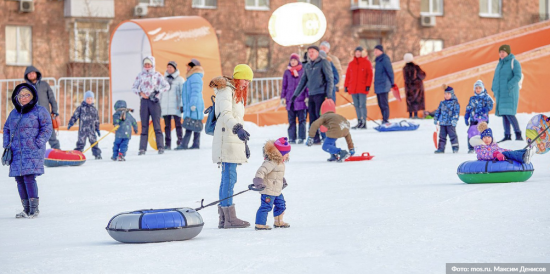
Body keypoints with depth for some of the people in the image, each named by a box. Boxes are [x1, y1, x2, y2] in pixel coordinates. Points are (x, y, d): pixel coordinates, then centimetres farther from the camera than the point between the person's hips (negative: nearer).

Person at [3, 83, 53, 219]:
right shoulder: (14, 113, 17)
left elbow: (47, 129, -4)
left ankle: (34, 208, -6)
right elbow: (6, 129, 25)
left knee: (29, 177, -15)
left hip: (32, 152, -6)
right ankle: (26, 208, 11)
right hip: (16, 152, 6)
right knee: (19, 179, 3)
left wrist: (37, 144, -12)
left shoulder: (40, 111, 1)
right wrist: (7, 144, 13)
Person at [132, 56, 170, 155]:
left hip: (154, 101, -2)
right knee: (144, 126, 1)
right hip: (144, 101, 2)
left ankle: (160, 147, -4)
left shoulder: (157, 75, 4)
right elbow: (134, 87, 14)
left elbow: (167, 86, 2)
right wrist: (140, 93, -3)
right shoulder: (140, 75, 10)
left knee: (157, 125, -5)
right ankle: (142, 148, -1)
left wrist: (158, 92, -9)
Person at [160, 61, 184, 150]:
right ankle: (167, 144, 5)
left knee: (178, 124, -5)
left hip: (175, 106, -4)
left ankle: (180, 143, -3)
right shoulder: (164, 79, 15)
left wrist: (181, 105, -8)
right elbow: (161, 93, 19)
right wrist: (160, 105, 14)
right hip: (165, 107, 4)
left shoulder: (180, 79, 3)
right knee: (167, 126, 4)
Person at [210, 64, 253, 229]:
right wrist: (237, 129, -41)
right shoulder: (226, 91, -8)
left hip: (234, 142, 10)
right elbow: (226, 114, -25)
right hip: (226, 141, -10)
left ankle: (223, 218, 10)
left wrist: (244, 143, 29)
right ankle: (229, 218, -15)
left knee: (228, 178, 9)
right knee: (229, 177, -13)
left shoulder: (237, 93, 23)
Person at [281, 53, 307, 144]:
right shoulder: (287, 72, 10)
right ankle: (292, 138, 7)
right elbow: (284, 86, 14)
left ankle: (301, 138, 3)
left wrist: (308, 96, -2)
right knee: (291, 120, 5)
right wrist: (283, 97, 8)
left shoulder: (303, 71, 3)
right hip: (290, 100, 3)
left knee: (302, 119, -1)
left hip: (301, 99, -2)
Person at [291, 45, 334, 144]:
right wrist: (295, 94, 20)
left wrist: (329, 94, -14)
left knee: (320, 116, -11)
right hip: (311, 95, 7)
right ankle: (315, 138, 7)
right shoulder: (308, 65, 17)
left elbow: (330, 79, -7)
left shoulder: (323, 62, -3)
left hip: (321, 94, -7)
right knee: (312, 118, 4)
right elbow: (303, 81, 23)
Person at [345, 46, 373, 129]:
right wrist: (346, 86, 8)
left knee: (362, 105, -10)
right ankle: (359, 122, 10)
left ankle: (364, 122, -10)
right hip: (353, 88, 4)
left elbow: (370, 75, 0)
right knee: (356, 105, 5)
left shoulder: (366, 62, 3)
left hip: (363, 88, -4)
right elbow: (348, 75, 15)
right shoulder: (351, 64, 14)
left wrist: (368, 85, -9)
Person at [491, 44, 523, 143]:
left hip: (510, 93, -8)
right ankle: (507, 136, 8)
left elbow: (518, 76, -13)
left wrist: (508, 86, -22)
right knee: (503, 114, 5)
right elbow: (496, 77, 23)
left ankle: (519, 135, -12)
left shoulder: (514, 62, -4)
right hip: (500, 93, 8)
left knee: (509, 114, -16)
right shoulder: (500, 64, 18)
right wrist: (494, 88, 7)